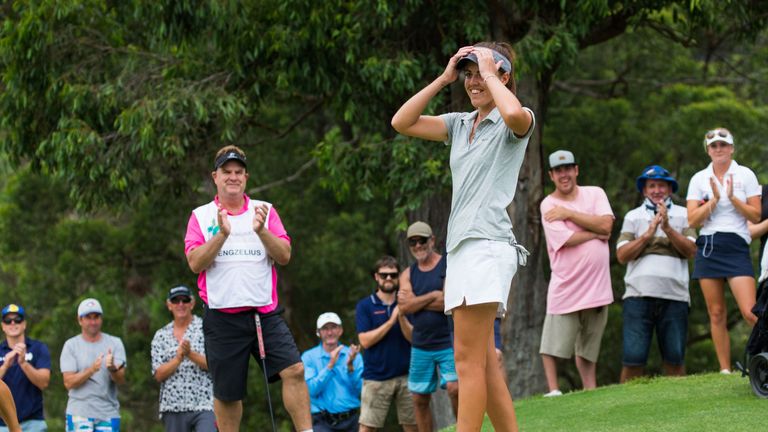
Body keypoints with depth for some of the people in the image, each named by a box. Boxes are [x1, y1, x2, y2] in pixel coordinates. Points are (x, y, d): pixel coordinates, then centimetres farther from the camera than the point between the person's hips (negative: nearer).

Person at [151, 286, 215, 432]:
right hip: (173, 407, 3)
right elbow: (159, 375, 4)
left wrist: (191, 354, -17)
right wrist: (179, 357, -12)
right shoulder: (161, 336, 12)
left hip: (204, 404, -3)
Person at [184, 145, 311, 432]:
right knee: (226, 394, 4)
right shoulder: (201, 217, 6)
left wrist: (261, 231, -15)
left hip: (265, 313, 1)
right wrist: (222, 234, -18)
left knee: (294, 370, -16)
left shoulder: (265, 212, 10)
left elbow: (284, 256, 1)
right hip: (222, 318, -1)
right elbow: (195, 263, -6)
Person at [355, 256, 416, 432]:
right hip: (376, 377, -2)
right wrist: (391, 321, -13)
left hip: (405, 376, 2)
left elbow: (414, 338, 0)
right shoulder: (365, 306, 3)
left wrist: (402, 318, -16)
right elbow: (365, 340, -7)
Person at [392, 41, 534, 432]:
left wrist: (490, 73, -11)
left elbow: (514, 113, -27)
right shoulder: (460, 125, 19)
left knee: (468, 358, -13)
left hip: (488, 245, -8)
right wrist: (443, 79, 8)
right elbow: (401, 123, 11)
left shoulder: (512, 123, -1)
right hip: (460, 247, 8)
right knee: (483, 364, 7)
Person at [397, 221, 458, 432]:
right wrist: (433, 295, -13)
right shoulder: (408, 274, 11)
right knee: (420, 399, 6)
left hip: (448, 342, -5)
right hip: (420, 346, 5)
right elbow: (404, 307, -5)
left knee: (454, 388, -22)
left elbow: (448, 302, -15)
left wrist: (415, 301, -8)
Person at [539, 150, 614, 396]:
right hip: (565, 284, -3)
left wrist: (569, 213, -8)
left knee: (587, 346, 11)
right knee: (553, 343, -6)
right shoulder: (548, 205, -2)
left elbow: (606, 224, -7)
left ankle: (590, 391, 14)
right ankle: (553, 390, 1)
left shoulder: (595, 194, 10)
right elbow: (566, 239, -15)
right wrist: (596, 233, -4)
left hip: (596, 284, 3)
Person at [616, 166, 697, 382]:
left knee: (675, 358, 0)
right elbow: (622, 255, 4)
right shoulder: (633, 216, 16)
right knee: (633, 358, -7)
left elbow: (690, 251, 1)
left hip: (674, 295, 0)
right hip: (639, 294, 0)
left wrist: (668, 229, -11)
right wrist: (649, 233, -6)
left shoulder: (682, 215, 15)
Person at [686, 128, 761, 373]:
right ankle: (725, 370, 7)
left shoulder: (745, 175, 4)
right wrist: (714, 200, -11)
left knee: (750, 312, -16)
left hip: (736, 246, -2)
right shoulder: (699, 179, 8)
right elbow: (692, 220, 1)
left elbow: (756, 216, -1)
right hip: (708, 248, 2)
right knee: (716, 315, 2)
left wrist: (732, 198, -13)